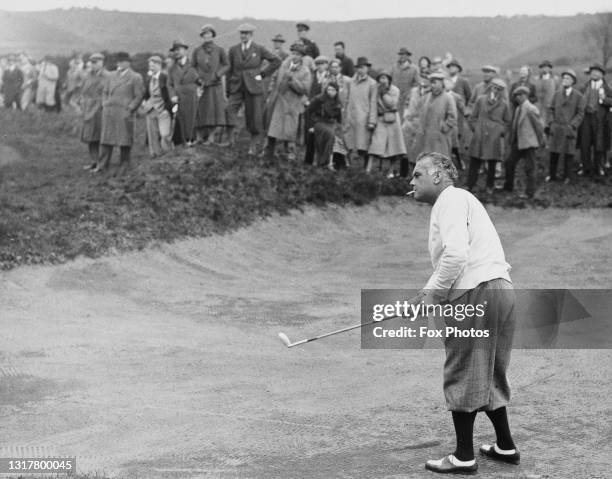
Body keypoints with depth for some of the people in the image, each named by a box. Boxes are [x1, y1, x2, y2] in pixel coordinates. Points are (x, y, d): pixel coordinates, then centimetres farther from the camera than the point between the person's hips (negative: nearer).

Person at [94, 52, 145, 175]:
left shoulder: (135, 78, 1)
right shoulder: (112, 76, 16)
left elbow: (139, 96, -3)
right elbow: (105, 92, 22)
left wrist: (130, 109, -9)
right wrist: (104, 105, 9)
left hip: (124, 112, -4)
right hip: (108, 111, 5)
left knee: (125, 139, -1)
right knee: (106, 138, 3)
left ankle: (124, 166, 7)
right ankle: (102, 165, 6)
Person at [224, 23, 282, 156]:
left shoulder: (259, 49, 0)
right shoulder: (233, 50, 8)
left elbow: (276, 61, 3)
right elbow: (230, 70, 12)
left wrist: (263, 74, -2)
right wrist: (228, 89, 7)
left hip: (253, 87, -2)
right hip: (237, 87, 2)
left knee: (254, 117, 0)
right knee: (229, 110, -20)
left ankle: (253, 145, 13)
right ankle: (231, 139, -15)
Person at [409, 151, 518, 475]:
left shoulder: (451, 199, -6)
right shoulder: (458, 201, 26)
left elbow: (456, 255, -20)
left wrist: (433, 295, -10)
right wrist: (428, 294, 11)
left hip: (476, 292, -10)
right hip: (499, 288, 10)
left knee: (462, 376, -1)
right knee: (488, 375, 20)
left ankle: (464, 457, 6)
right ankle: (505, 447, 30)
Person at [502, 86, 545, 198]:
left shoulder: (531, 109, -15)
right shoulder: (518, 109, 10)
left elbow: (538, 126, -11)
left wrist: (541, 142, -6)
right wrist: (512, 140, 12)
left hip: (528, 143, -9)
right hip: (517, 142, 9)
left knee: (529, 168, -1)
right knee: (509, 163, 16)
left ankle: (529, 192, 6)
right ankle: (508, 186, 32)